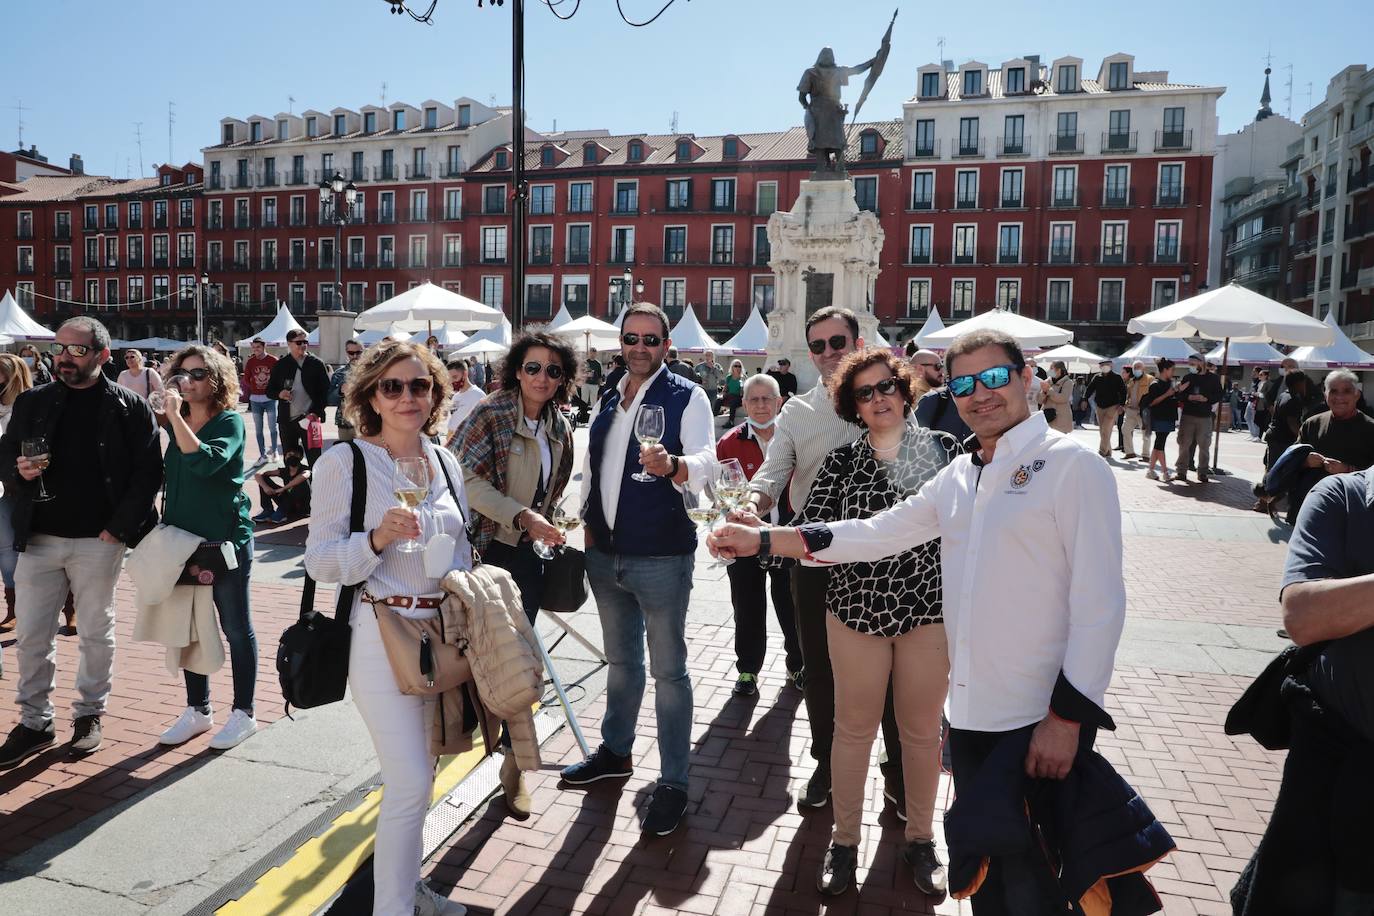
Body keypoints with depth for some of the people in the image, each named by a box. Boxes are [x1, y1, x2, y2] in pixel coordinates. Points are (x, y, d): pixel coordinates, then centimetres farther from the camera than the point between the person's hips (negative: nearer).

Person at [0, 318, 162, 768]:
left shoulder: (129, 407, -4)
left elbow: (149, 471, -6)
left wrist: (120, 527, -11)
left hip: (98, 541, -3)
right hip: (38, 538, 3)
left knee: (96, 632, 10)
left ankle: (90, 713, 26)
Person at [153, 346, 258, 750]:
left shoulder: (229, 421, -11)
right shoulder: (176, 423, 8)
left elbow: (205, 462, -29)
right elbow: (171, 478, 18)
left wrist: (175, 417, -26)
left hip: (226, 539, -7)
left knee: (236, 628, 4)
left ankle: (243, 713, 15)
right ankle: (198, 709, 28)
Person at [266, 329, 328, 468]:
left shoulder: (316, 363, 0)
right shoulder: (280, 365, 7)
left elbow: (325, 390, -3)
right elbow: (269, 391, 12)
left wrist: (317, 413, -15)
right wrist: (279, 394, -11)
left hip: (309, 419, -3)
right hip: (286, 420, 3)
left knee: (314, 460, -2)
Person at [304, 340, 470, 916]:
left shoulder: (444, 462, 7)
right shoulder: (342, 462, -9)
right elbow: (320, 562, -10)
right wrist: (378, 538, -26)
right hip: (383, 635, -5)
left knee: (419, 774, 17)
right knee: (410, 784, -7)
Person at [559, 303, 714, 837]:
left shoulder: (686, 397, -8)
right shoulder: (608, 399, 12)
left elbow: (705, 460, -23)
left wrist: (672, 464, -44)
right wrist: (588, 521, 14)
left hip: (660, 555, -6)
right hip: (605, 553, 6)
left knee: (668, 669, 2)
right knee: (621, 660, 21)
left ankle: (673, 783, 14)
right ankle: (615, 751, 39)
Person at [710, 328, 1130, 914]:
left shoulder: (1072, 466, -10)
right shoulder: (959, 475, 11)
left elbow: (1099, 602, -13)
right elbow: (876, 532, 11)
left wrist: (1066, 717, -15)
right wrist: (762, 540, 5)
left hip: (1042, 719, -6)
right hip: (970, 712, 6)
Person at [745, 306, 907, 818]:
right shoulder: (797, 412, 5)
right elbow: (774, 471, -5)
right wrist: (756, 498, -28)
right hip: (815, 558, 2)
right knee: (819, 667, 13)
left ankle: (899, 773, 28)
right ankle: (827, 764, 34)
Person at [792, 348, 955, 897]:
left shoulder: (944, 448, 2)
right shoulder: (842, 461, 1)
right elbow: (811, 529, -6)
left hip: (929, 608, 1)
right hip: (856, 607, 0)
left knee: (921, 728, 14)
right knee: (854, 726, 11)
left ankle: (920, 838, 34)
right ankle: (844, 841, 28)